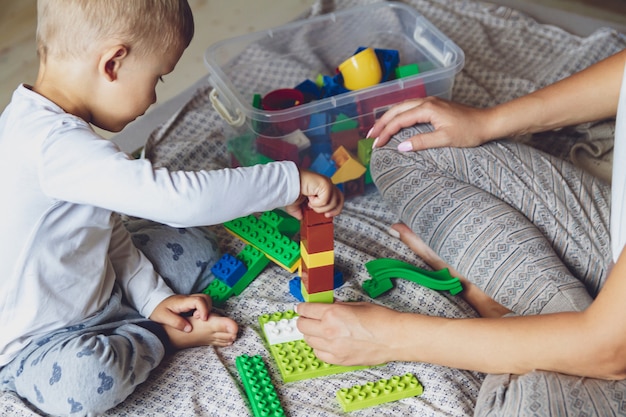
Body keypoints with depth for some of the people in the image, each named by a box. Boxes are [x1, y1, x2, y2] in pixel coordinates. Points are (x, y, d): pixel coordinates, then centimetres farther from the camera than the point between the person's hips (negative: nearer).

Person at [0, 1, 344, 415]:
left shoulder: (46, 123, -2)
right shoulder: (54, 144, -36)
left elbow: (106, 226, 7)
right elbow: (178, 198, -42)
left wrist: (152, 296, 1)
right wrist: (291, 179, -33)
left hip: (94, 297, 8)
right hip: (36, 342, -8)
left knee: (194, 244, 9)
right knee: (83, 381, -38)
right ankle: (163, 337, -9)